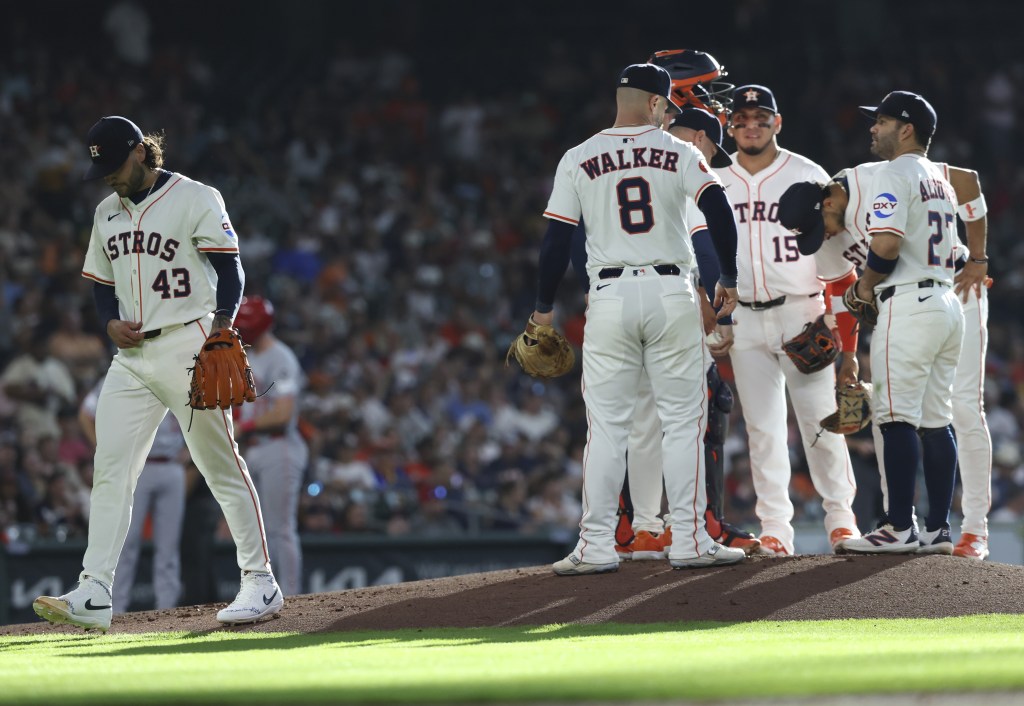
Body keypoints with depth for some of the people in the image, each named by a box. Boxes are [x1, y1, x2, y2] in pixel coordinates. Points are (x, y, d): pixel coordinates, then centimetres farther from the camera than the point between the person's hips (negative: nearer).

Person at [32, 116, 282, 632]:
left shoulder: (197, 200, -5)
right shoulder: (107, 212, 16)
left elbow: (229, 272, -9)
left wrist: (221, 334, -22)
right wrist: (112, 322, 1)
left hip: (188, 347, -6)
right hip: (131, 354, 6)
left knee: (222, 467, -4)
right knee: (109, 472, -3)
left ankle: (261, 584, 3)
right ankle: (93, 596, -7)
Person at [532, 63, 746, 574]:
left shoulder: (578, 160, 4)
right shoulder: (678, 153, 3)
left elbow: (557, 240, 2)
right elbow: (719, 211, -8)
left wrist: (544, 308, 11)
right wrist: (728, 280, 4)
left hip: (610, 297, 1)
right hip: (672, 293, -1)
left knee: (606, 427, 3)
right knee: (683, 422, 5)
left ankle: (597, 547, 0)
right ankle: (690, 541, 3)